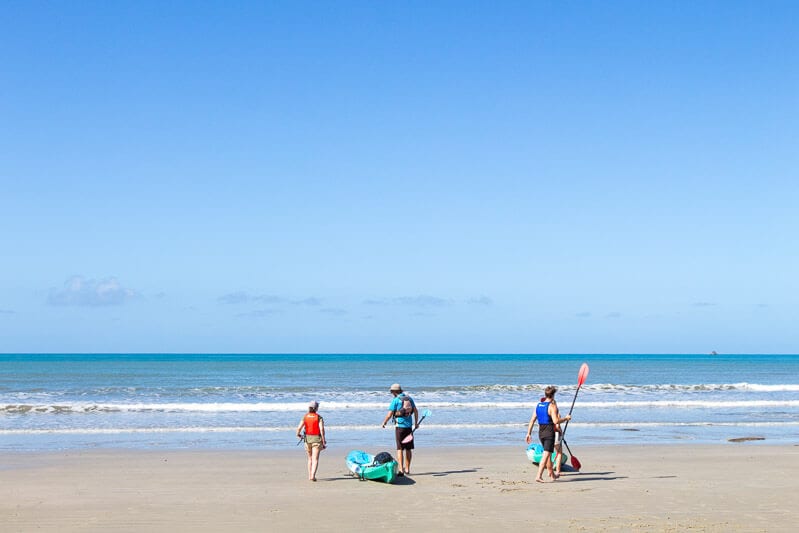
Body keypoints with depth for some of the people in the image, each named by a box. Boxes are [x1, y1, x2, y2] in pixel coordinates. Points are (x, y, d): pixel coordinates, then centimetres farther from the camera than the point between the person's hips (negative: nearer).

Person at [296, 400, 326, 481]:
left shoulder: (305, 417, 2)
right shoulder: (319, 418, -6)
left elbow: (299, 428, -5)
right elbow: (321, 429, -14)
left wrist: (298, 434, 17)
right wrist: (323, 441, -8)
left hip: (307, 438, 4)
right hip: (316, 438, -3)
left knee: (310, 459, 19)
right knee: (315, 459, -5)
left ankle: (309, 476, 23)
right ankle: (313, 475, -22)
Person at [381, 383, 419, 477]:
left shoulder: (395, 400, -8)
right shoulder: (409, 398, 8)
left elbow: (389, 414, -9)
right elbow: (416, 411, 14)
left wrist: (384, 422, 8)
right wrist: (416, 422, 26)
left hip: (400, 426, -5)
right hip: (409, 426, 5)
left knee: (400, 449, -3)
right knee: (408, 449, 12)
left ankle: (401, 470, -11)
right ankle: (407, 469, 20)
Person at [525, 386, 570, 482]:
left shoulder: (538, 405, 8)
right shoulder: (552, 406, -12)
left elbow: (532, 420, 8)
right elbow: (556, 421, -21)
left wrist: (529, 433, 10)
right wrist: (566, 418, -5)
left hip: (541, 432, 7)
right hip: (549, 432, -7)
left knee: (548, 454, 21)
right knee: (546, 455, -9)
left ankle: (552, 475, 34)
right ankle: (539, 476, -20)